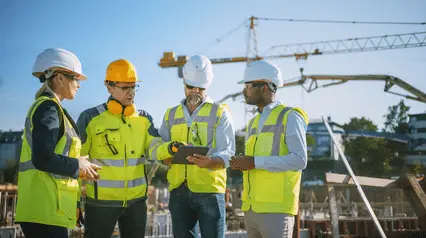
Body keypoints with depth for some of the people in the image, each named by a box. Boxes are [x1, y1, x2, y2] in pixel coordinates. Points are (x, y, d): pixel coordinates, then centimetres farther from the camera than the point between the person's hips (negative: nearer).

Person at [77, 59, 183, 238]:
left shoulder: (144, 118, 7)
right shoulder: (91, 118, -6)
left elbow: (153, 149, -6)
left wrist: (170, 148, -30)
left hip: (136, 200, 4)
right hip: (101, 201, -4)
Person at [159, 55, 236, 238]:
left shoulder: (220, 113, 3)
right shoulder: (171, 114, 15)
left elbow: (228, 153, -7)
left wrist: (210, 162, -29)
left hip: (210, 191, -3)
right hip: (179, 192, 4)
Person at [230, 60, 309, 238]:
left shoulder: (290, 117, -5)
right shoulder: (253, 123, 19)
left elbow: (299, 160, -16)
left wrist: (255, 162, -18)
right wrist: (240, 164, -1)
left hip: (276, 209, -8)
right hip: (252, 208, 8)